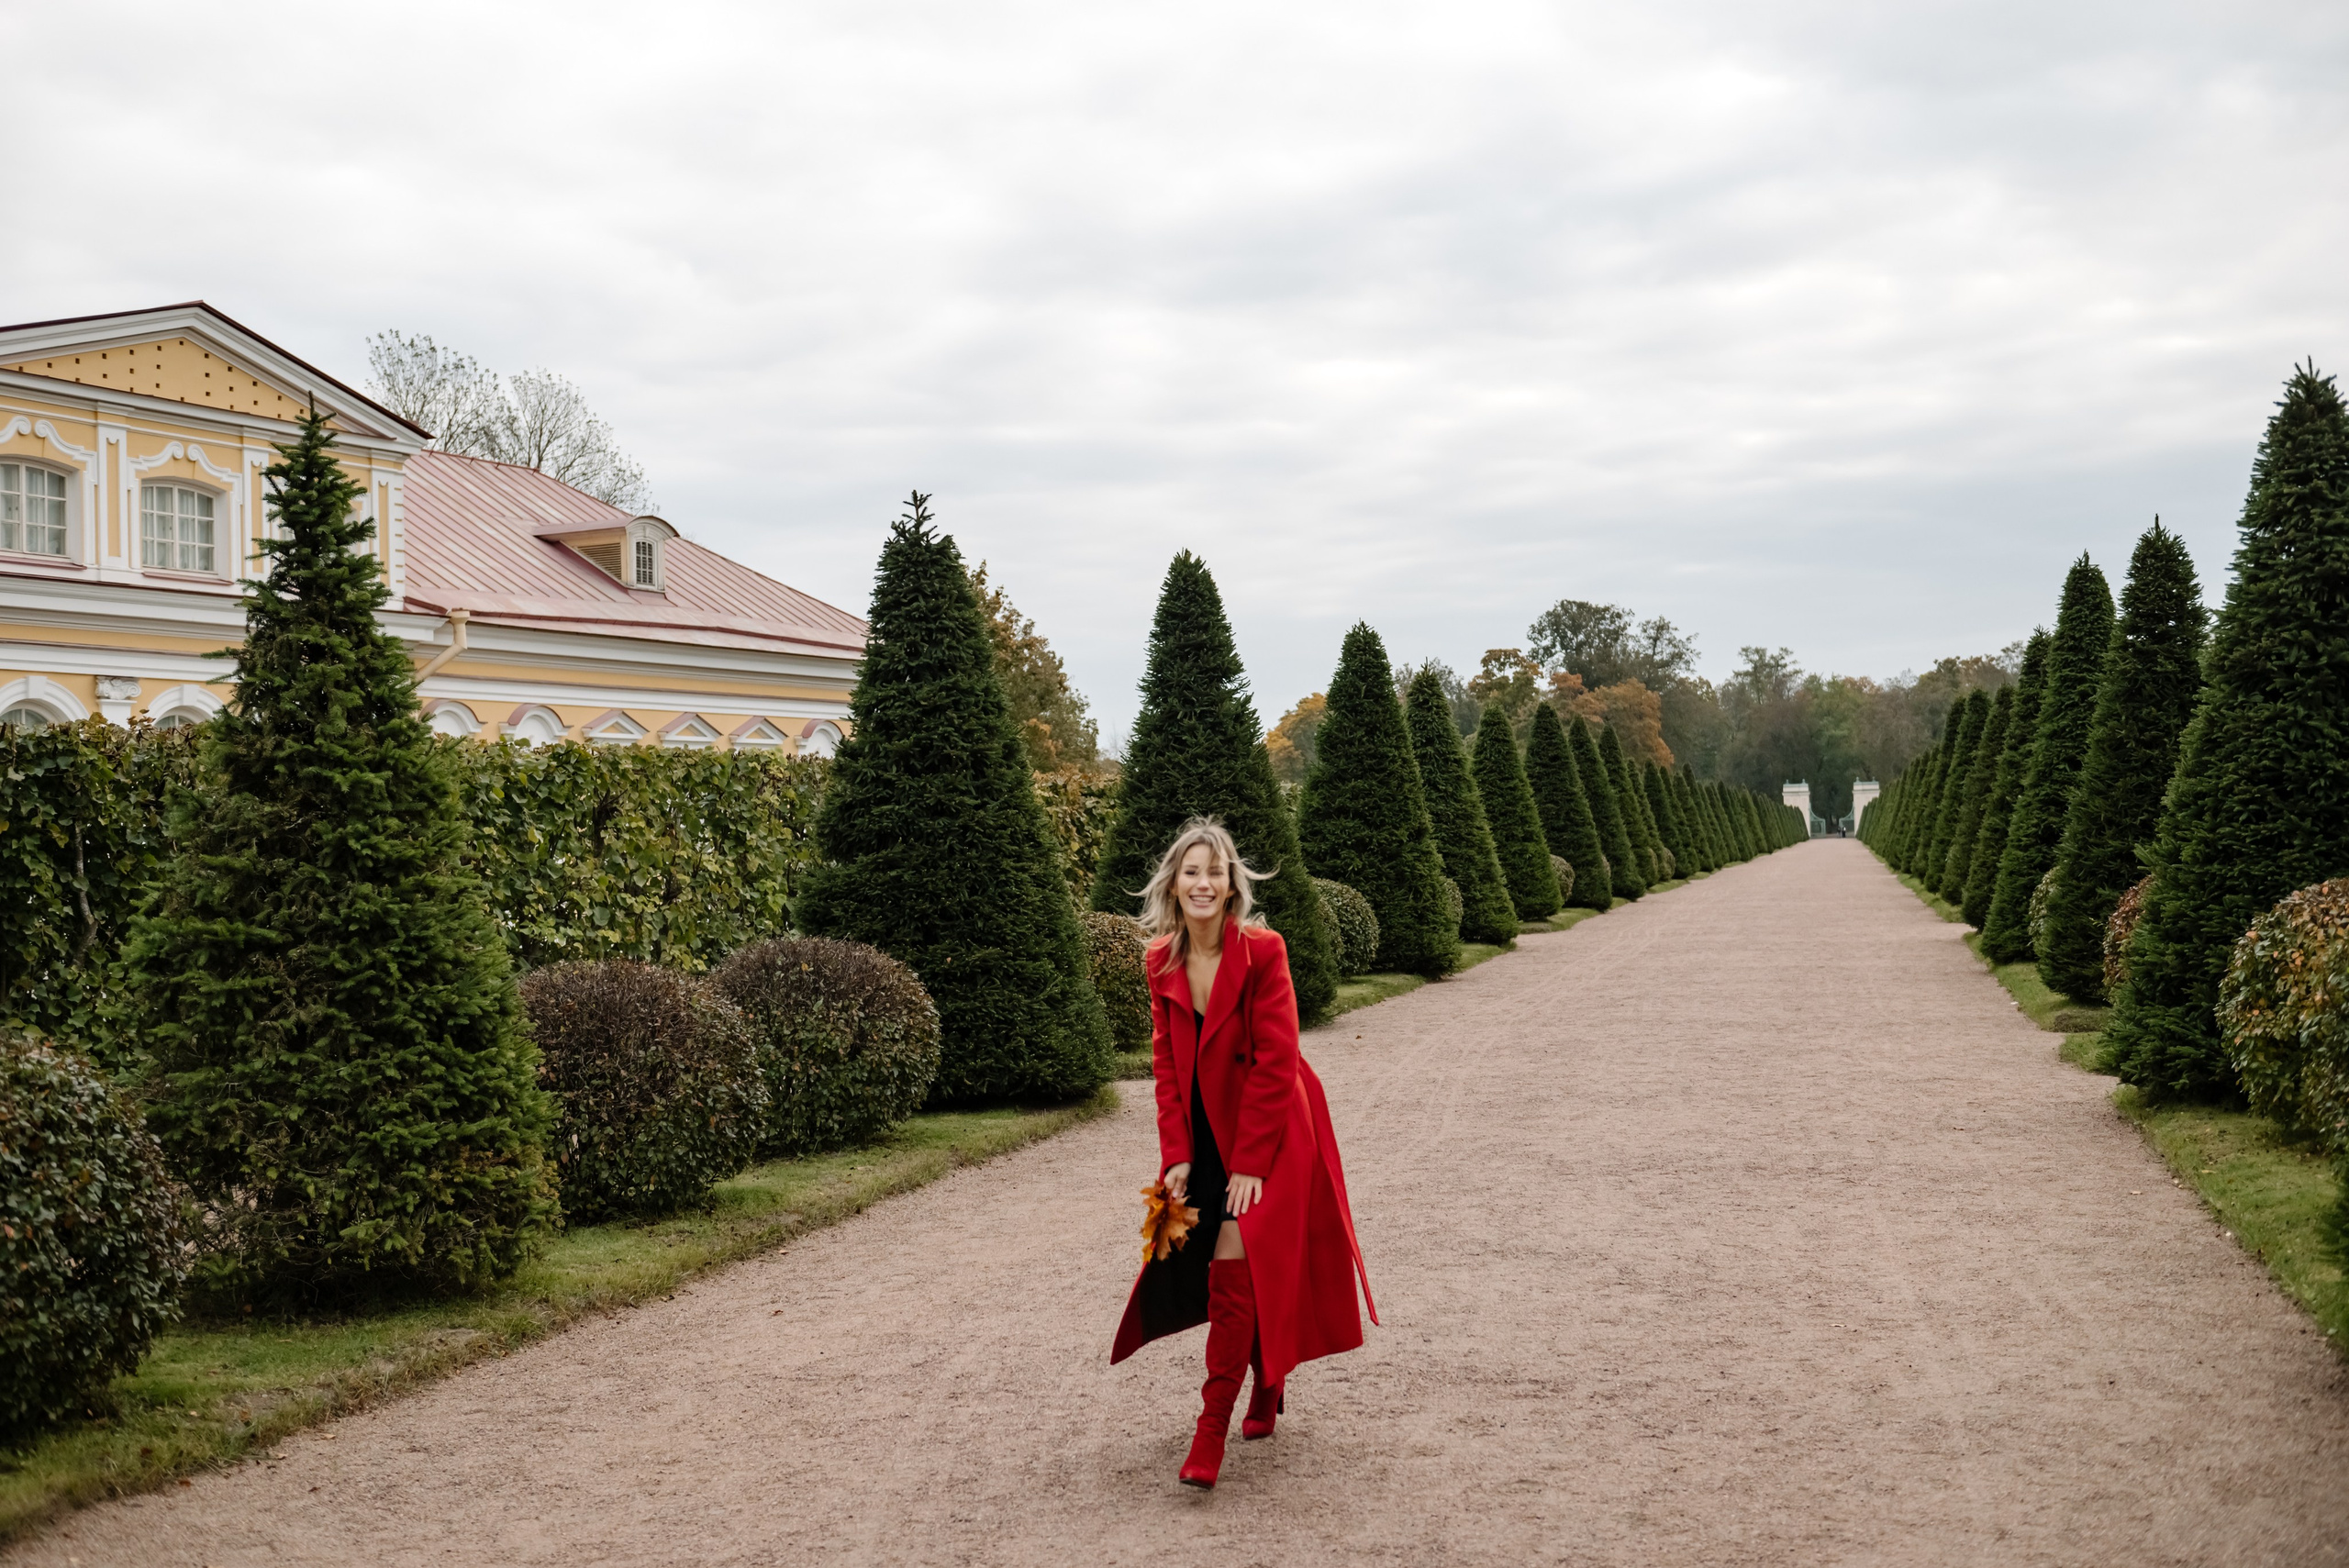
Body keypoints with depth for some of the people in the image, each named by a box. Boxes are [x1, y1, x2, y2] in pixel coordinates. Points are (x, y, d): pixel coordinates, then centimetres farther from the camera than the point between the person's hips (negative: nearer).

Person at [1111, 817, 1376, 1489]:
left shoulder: (1262, 951, -16)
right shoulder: (1163, 962, 0)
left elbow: (1275, 1062, -16)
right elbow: (1167, 1064, 3)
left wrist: (1249, 1162, -17)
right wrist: (1177, 1155, -5)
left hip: (1267, 1132, -6)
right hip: (1206, 1135, 6)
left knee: (1235, 1266, -12)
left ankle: (1211, 1433, -6)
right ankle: (1269, 1381, 35)